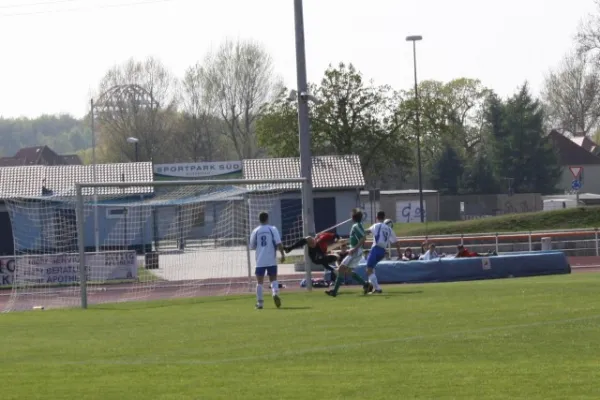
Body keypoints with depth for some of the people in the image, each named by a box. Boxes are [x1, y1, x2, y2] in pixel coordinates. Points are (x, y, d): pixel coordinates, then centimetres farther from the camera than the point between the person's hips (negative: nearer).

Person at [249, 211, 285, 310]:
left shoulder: (255, 231, 2)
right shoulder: (272, 229, -3)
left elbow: (252, 246, 8)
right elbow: (279, 243, -11)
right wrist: (282, 254, -4)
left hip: (260, 260, 0)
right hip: (271, 260, 0)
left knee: (259, 281, 7)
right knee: (273, 279, 11)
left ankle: (260, 302, 4)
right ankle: (275, 293, -17)